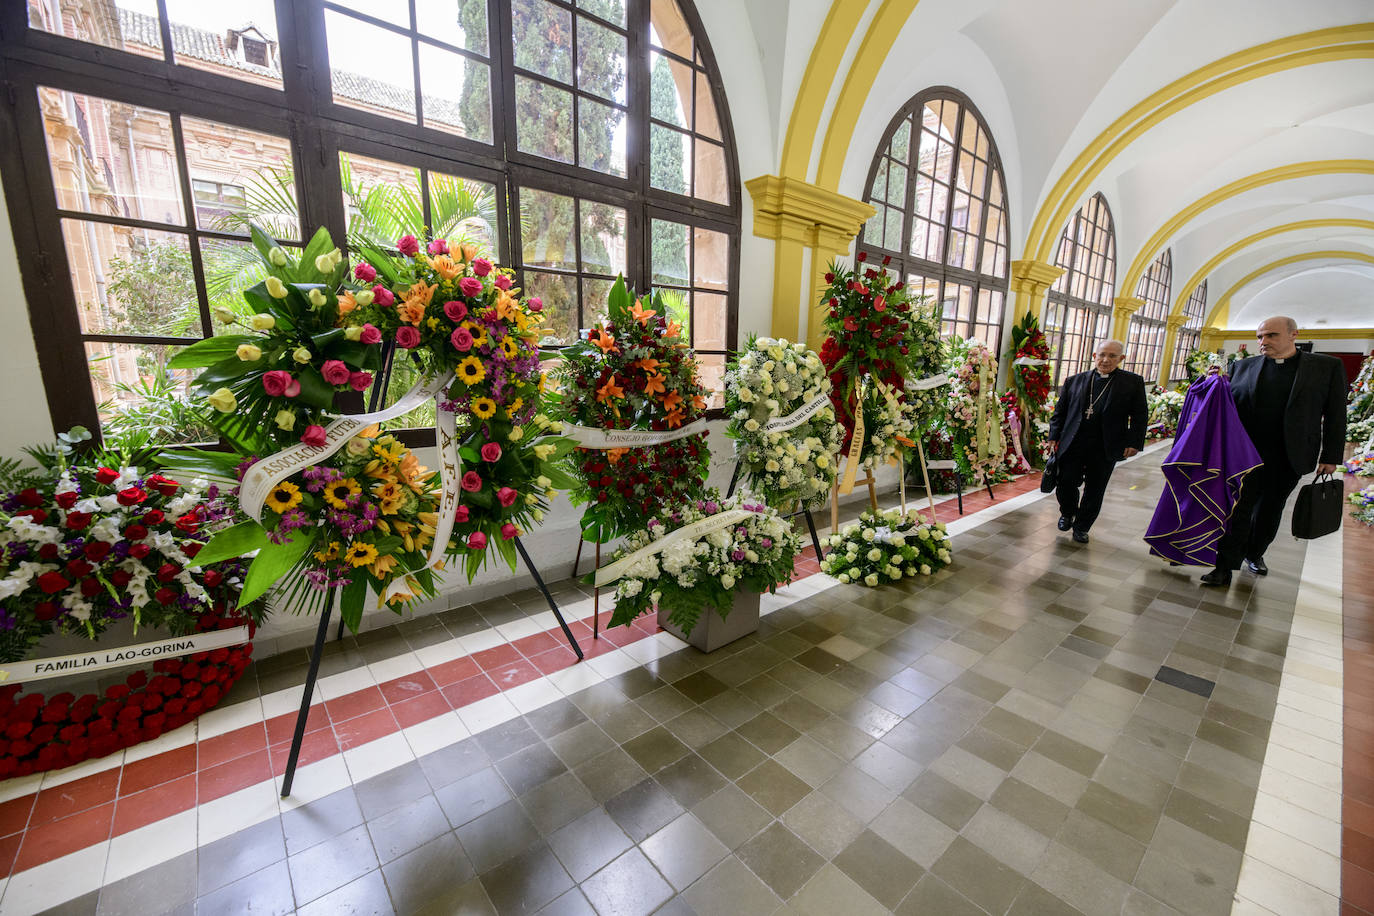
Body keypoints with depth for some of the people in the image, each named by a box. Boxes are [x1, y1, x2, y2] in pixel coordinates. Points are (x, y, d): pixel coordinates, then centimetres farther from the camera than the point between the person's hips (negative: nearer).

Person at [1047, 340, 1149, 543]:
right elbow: (1060, 411, 9)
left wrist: (1134, 443, -4)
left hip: (1105, 450, 0)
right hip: (1072, 445, 0)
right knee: (1066, 484, 2)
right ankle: (1067, 514, 31)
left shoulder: (1133, 382, 4)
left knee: (1095, 491, 8)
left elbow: (1140, 415, 4)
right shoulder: (1074, 381, 6)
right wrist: (1054, 436, 3)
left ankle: (1082, 527, 24)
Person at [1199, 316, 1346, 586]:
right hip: (1246, 453, 0)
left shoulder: (1327, 366, 1)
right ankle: (1225, 567, 2)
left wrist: (1331, 456, -2)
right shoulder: (1244, 366, 4)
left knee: (1270, 508, 15)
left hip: (1288, 457, 1)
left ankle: (1255, 554, 34)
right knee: (1238, 508, -1)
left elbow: (1335, 415, 2)